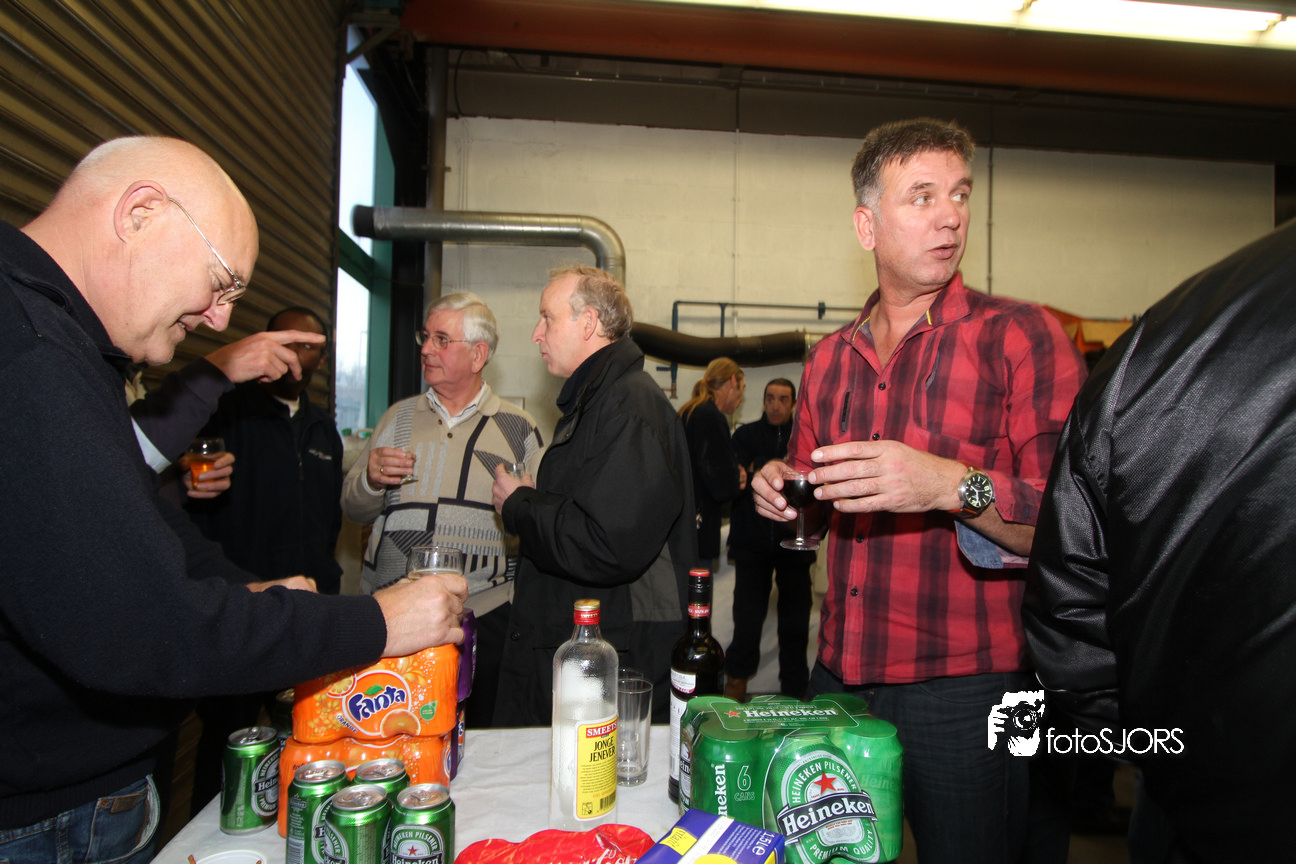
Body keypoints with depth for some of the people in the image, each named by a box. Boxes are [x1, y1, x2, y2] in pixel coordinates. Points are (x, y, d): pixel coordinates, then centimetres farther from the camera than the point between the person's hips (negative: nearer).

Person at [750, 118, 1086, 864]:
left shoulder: (1020, 335, -8)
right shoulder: (830, 359, 9)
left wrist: (954, 485, -29)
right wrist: (782, 490, -1)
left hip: (970, 689, -5)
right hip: (839, 674, 5)